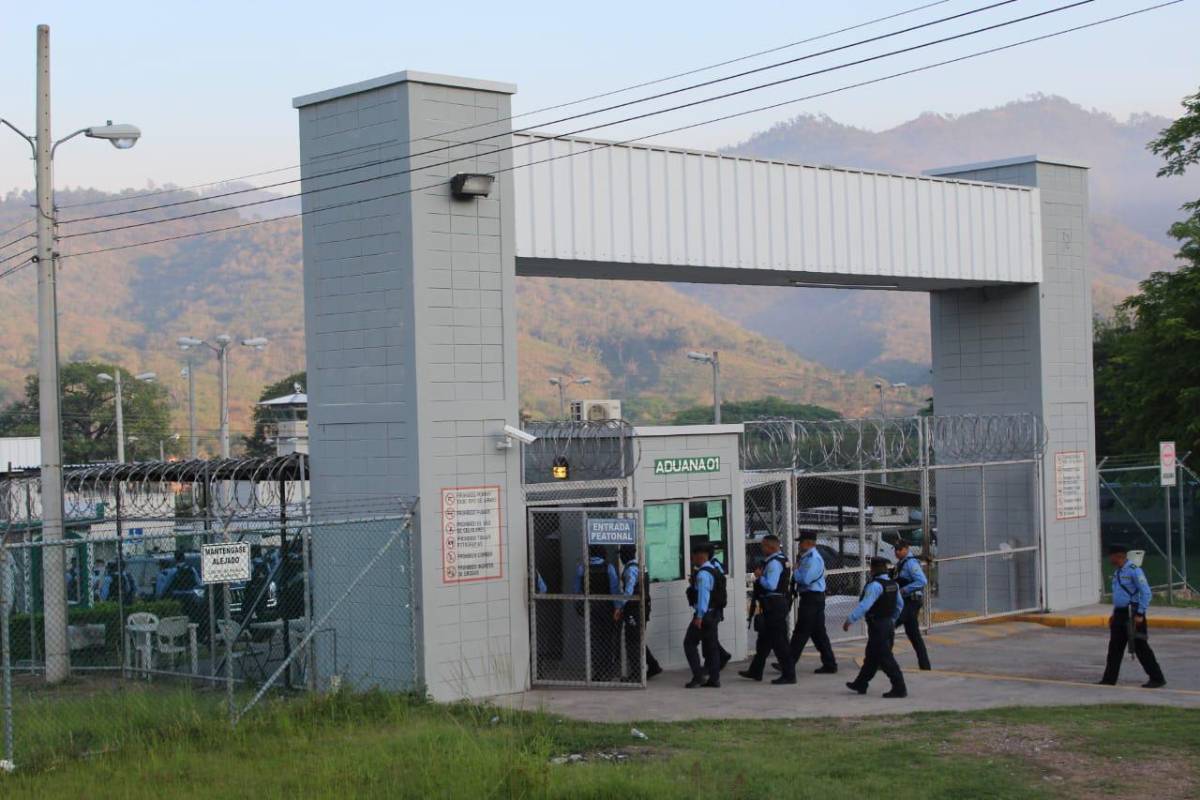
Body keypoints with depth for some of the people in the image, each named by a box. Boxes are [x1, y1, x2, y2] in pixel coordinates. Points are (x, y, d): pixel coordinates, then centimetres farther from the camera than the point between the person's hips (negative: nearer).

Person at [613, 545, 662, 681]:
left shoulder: (631, 569, -15)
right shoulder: (639, 568, 14)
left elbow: (628, 591, -24)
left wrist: (619, 607, -24)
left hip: (634, 610, -9)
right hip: (642, 608, 9)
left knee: (632, 643, -2)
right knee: (638, 641, 18)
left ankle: (636, 675, 1)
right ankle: (653, 666, 20)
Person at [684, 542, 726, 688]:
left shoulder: (703, 573, -17)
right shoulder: (715, 569, 11)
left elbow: (703, 595, -23)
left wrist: (699, 616, -23)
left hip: (704, 615, -9)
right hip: (716, 613, 9)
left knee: (690, 643, -1)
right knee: (711, 645, 11)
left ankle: (698, 676, -5)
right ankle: (714, 679, 11)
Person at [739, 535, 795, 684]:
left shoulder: (774, 563, -18)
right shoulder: (781, 560, 14)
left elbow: (771, 585, -26)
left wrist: (759, 576, -10)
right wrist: (761, 576, 7)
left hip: (774, 605, -11)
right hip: (776, 604, 11)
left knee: (779, 641, -5)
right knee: (764, 639, 18)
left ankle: (789, 675, -2)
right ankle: (755, 671, 28)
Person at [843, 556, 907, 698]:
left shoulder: (875, 585, -20)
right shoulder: (893, 584, 9)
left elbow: (864, 605, -26)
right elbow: (900, 604, 20)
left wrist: (850, 620, -23)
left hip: (877, 626, -9)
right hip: (889, 624, 9)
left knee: (885, 658, -6)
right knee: (872, 656, 18)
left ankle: (899, 688, -9)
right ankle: (860, 684, 29)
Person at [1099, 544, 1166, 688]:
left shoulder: (1134, 571, -14)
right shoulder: (1117, 572, 14)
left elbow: (1146, 593, -17)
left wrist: (1140, 614, -20)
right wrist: (1114, 614, 21)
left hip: (1133, 614, -9)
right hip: (1120, 614, 9)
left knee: (1140, 647, -5)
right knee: (1115, 648, 10)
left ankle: (1157, 679, 2)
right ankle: (1109, 679, 16)